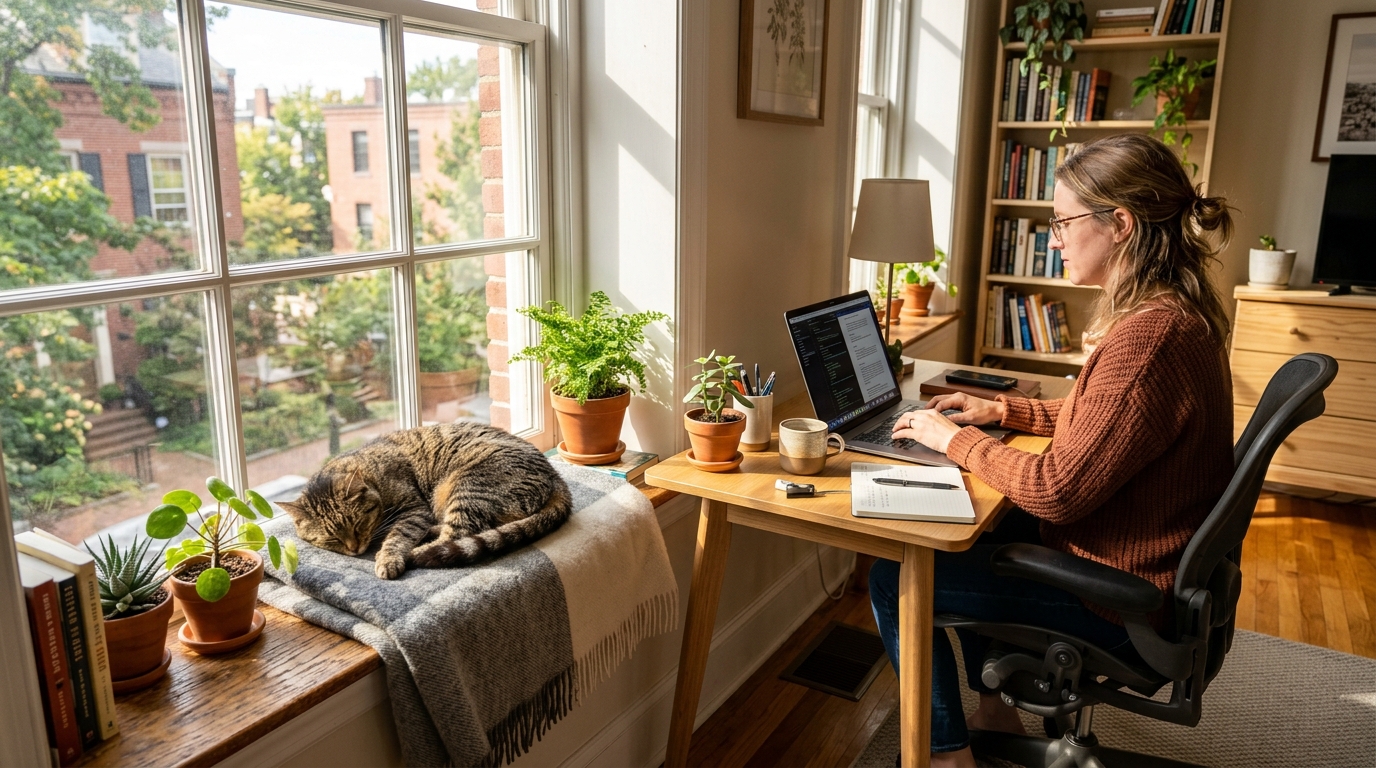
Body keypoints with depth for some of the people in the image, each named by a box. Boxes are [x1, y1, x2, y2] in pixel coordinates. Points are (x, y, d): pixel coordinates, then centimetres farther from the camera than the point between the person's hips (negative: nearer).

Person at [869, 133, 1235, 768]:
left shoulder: (1149, 337, -30)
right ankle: (997, 712, 34)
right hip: (1133, 555, 10)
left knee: (895, 578, -7)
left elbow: (1058, 490, -28)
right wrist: (1002, 410, 10)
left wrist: (954, 438, -15)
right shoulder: (1174, 312, 4)